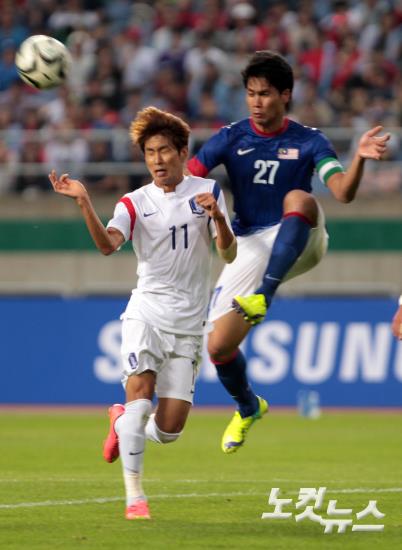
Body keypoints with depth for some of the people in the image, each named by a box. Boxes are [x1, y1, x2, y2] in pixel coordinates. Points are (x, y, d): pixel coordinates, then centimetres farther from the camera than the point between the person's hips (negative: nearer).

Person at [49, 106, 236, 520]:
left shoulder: (207, 191, 5)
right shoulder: (135, 203, 0)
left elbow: (229, 255, 2)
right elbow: (107, 245, -18)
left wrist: (218, 217, -18)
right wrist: (84, 203, -34)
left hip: (188, 322, 1)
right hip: (146, 311, -1)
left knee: (168, 430, -4)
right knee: (140, 387, -26)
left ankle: (123, 423, 31)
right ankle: (134, 496, -21)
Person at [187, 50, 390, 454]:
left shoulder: (308, 141, -3)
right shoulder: (230, 139, 0)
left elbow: (343, 192, -17)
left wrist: (360, 158, -37)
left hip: (299, 243, -2)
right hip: (250, 247, 2)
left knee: (298, 199, -36)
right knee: (218, 347, -6)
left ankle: (263, 297, -43)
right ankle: (247, 408, 28)